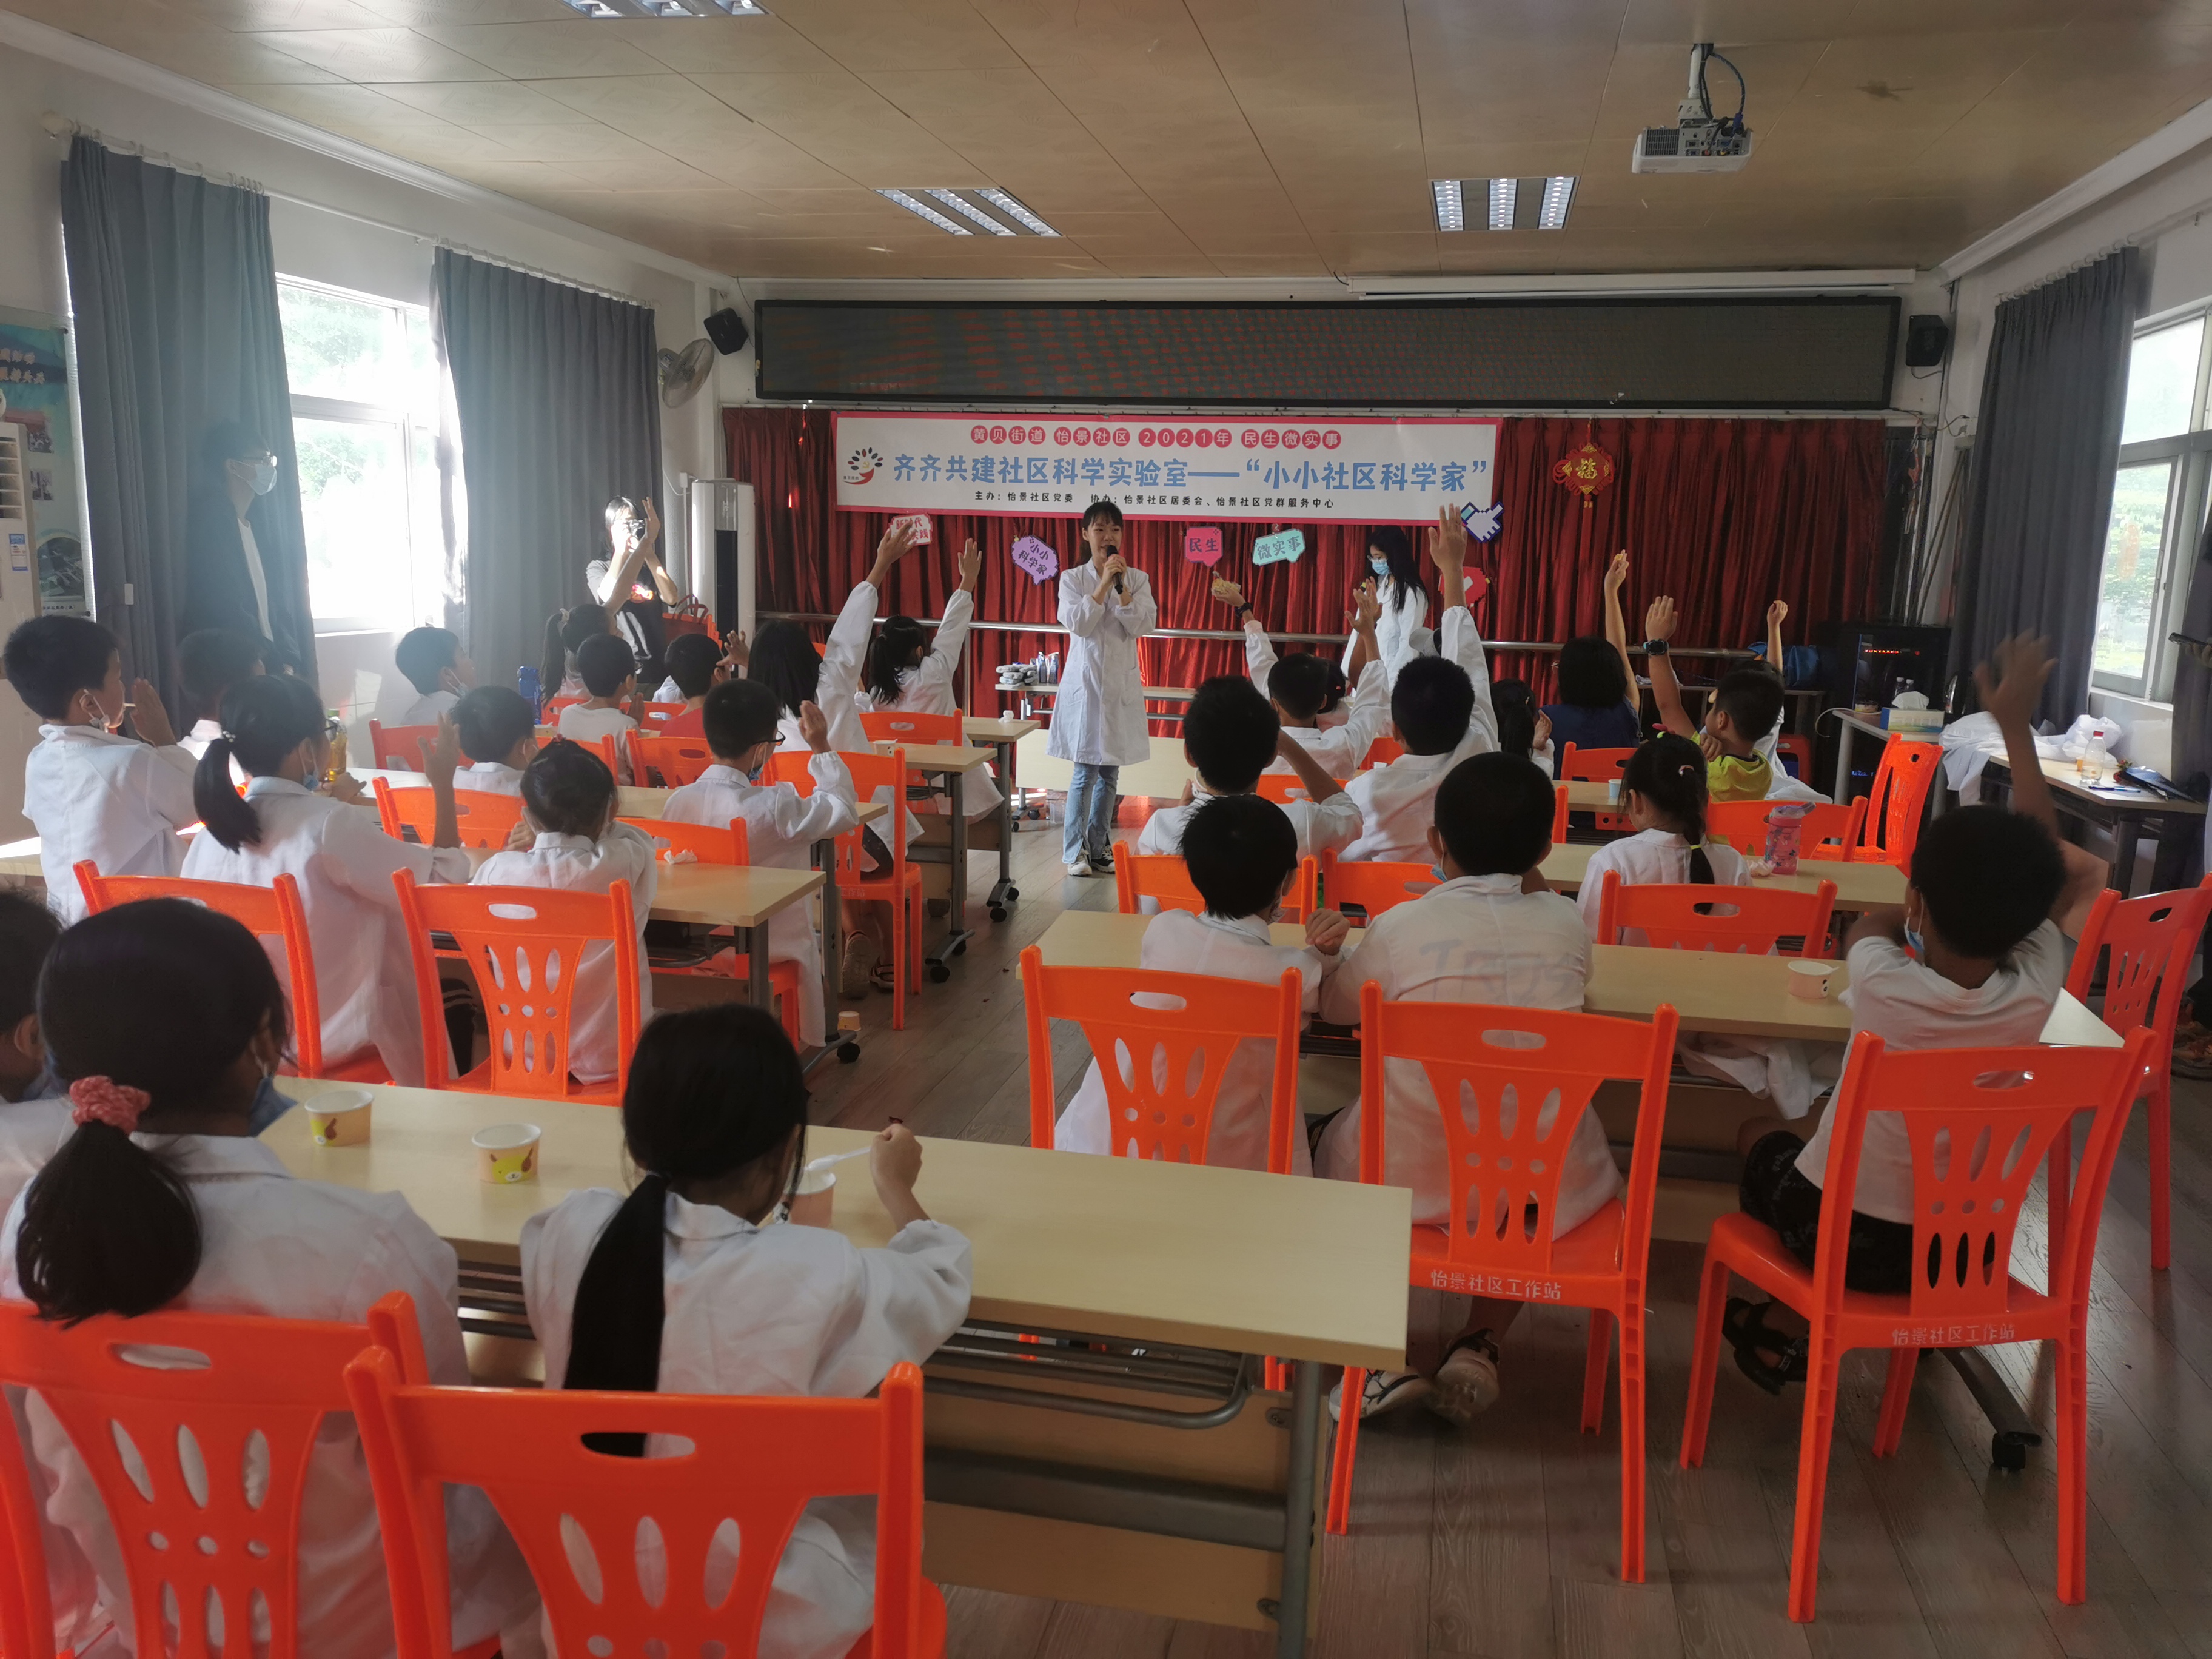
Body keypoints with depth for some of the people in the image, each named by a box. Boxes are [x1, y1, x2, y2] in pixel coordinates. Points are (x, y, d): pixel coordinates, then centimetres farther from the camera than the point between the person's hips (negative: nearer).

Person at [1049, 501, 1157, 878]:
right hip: (1085, 681, -3)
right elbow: (1077, 624, -12)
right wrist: (1104, 583, -15)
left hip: (1121, 683, 3)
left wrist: (1121, 586, -14)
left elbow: (1144, 626, -7)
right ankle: (1075, 851, 6)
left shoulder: (1137, 579, 6)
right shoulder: (1073, 578, 2)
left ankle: (1099, 848, 18)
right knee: (1086, 772, -5)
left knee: (1109, 773, 9)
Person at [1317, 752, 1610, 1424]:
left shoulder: (1401, 927, -9)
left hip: (1412, 1178, -1)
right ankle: (1479, 1345, 21)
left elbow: (1335, 1007, 9)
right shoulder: (1565, 925, -3)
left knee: (1336, 1142, 29)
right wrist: (1526, 871, 16)